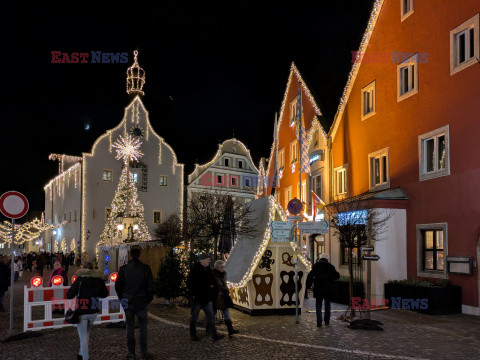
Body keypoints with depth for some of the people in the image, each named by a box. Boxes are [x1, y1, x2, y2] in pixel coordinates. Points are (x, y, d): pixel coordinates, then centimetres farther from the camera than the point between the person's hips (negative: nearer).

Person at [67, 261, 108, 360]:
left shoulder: (80, 279, -11)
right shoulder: (99, 279, 0)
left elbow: (69, 295, -12)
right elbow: (105, 294, 10)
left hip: (81, 312, -4)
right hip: (93, 312, 4)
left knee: (83, 337, 3)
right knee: (86, 334, 23)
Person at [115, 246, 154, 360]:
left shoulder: (123, 269, -5)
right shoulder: (145, 268, -8)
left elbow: (117, 286, 2)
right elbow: (150, 285, -5)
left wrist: (122, 299, 14)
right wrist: (149, 299, 8)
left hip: (128, 303, 1)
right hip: (141, 303, -1)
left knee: (130, 327, 10)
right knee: (143, 327, 10)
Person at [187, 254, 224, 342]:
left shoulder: (208, 270, 9)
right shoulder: (195, 270, -12)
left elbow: (212, 281, 24)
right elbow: (189, 283, -12)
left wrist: (212, 286, 4)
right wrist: (194, 294, -15)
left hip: (206, 298, 6)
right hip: (197, 298, -6)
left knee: (211, 317, 2)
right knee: (194, 318, 8)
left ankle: (214, 336, 3)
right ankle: (193, 335, 22)